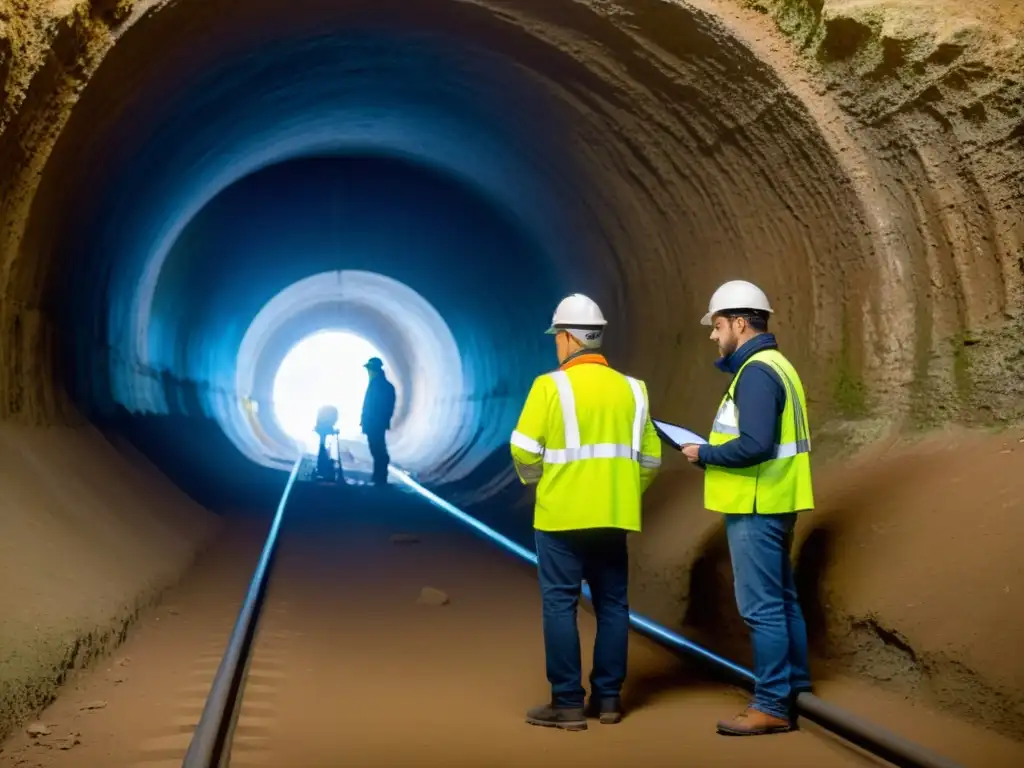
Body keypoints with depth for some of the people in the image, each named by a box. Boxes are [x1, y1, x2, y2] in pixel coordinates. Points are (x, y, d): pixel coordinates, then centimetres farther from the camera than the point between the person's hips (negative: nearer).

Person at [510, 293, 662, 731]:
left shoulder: (552, 385, -9)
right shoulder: (630, 388, 7)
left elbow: (524, 450, -12)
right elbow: (650, 457, 9)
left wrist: (536, 480, 7)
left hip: (562, 514, -5)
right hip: (614, 515, 5)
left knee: (560, 605, 1)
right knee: (612, 604, 12)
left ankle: (568, 703, 2)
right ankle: (608, 697, 16)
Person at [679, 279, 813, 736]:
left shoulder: (756, 372, -17)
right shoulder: (775, 366, 16)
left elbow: (755, 445, -26)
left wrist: (705, 453, -12)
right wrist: (714, 451, 10)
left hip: (756, 508, -11)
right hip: (773, 504, 11)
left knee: (762, 607, -6)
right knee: (781, 601, 15)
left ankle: (772, 706, -1)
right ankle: (795, 691, 23)